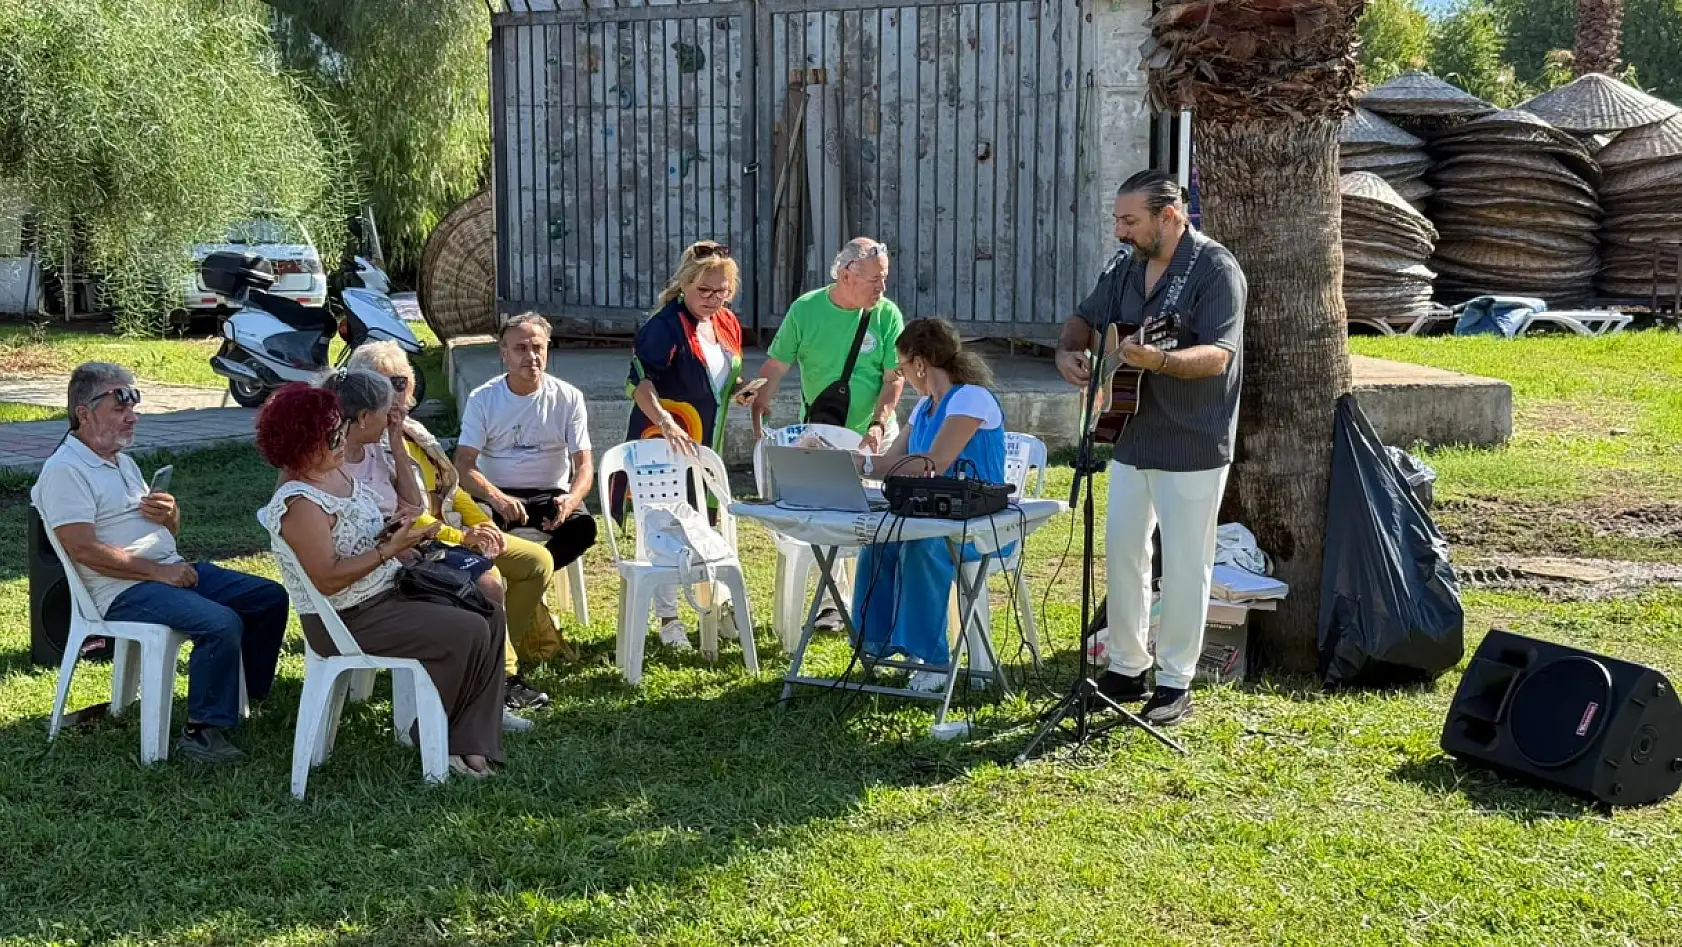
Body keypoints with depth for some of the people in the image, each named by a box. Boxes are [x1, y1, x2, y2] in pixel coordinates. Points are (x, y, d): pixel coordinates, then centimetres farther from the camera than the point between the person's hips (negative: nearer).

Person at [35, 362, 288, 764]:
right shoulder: (65, 470, -10)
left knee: (271, 598, 3)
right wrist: (159, 573, -20)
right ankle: (201, 733, -19)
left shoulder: (123, 461, 19)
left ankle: (245, 697, 12)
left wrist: (170, 514, 0)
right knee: (222, 623, -30)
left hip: (172, 570, 10)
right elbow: (84, 550, -21)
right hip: (124, 591, -9)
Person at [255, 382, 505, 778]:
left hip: (387, 590, 10)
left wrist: (394, 529, 2)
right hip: (346, 621, -10)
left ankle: (472, 744, 1)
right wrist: (389, 549, -27)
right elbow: (327, 581, -27)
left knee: (489, 613, 2)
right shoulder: (299, 504, -25)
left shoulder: (334, 469, 5)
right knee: (467, 633, -18)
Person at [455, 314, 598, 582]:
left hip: (551, 494, 1)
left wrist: (572, 499, -27)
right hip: (496, 493, -1)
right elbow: (464, 465, -9)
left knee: (584, 526, -31)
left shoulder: (569, 398, 0)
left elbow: (584, 465, -3)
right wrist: (496, 498, -30)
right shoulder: (482, 398, -1)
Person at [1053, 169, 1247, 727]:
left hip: (1192, 447, -7)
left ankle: (1176, 684, 12)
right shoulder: (1126, 268, 9)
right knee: (1122, 551, 12)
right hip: (1132, 438, 8)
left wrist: (1158, 360, -39)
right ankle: (1126, 669, 25)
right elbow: (1085, 319, 20)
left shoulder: (1215, 269, -14)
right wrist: (1069, 351, -2)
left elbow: (1218, 355, -23)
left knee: (1184, 565, 1)